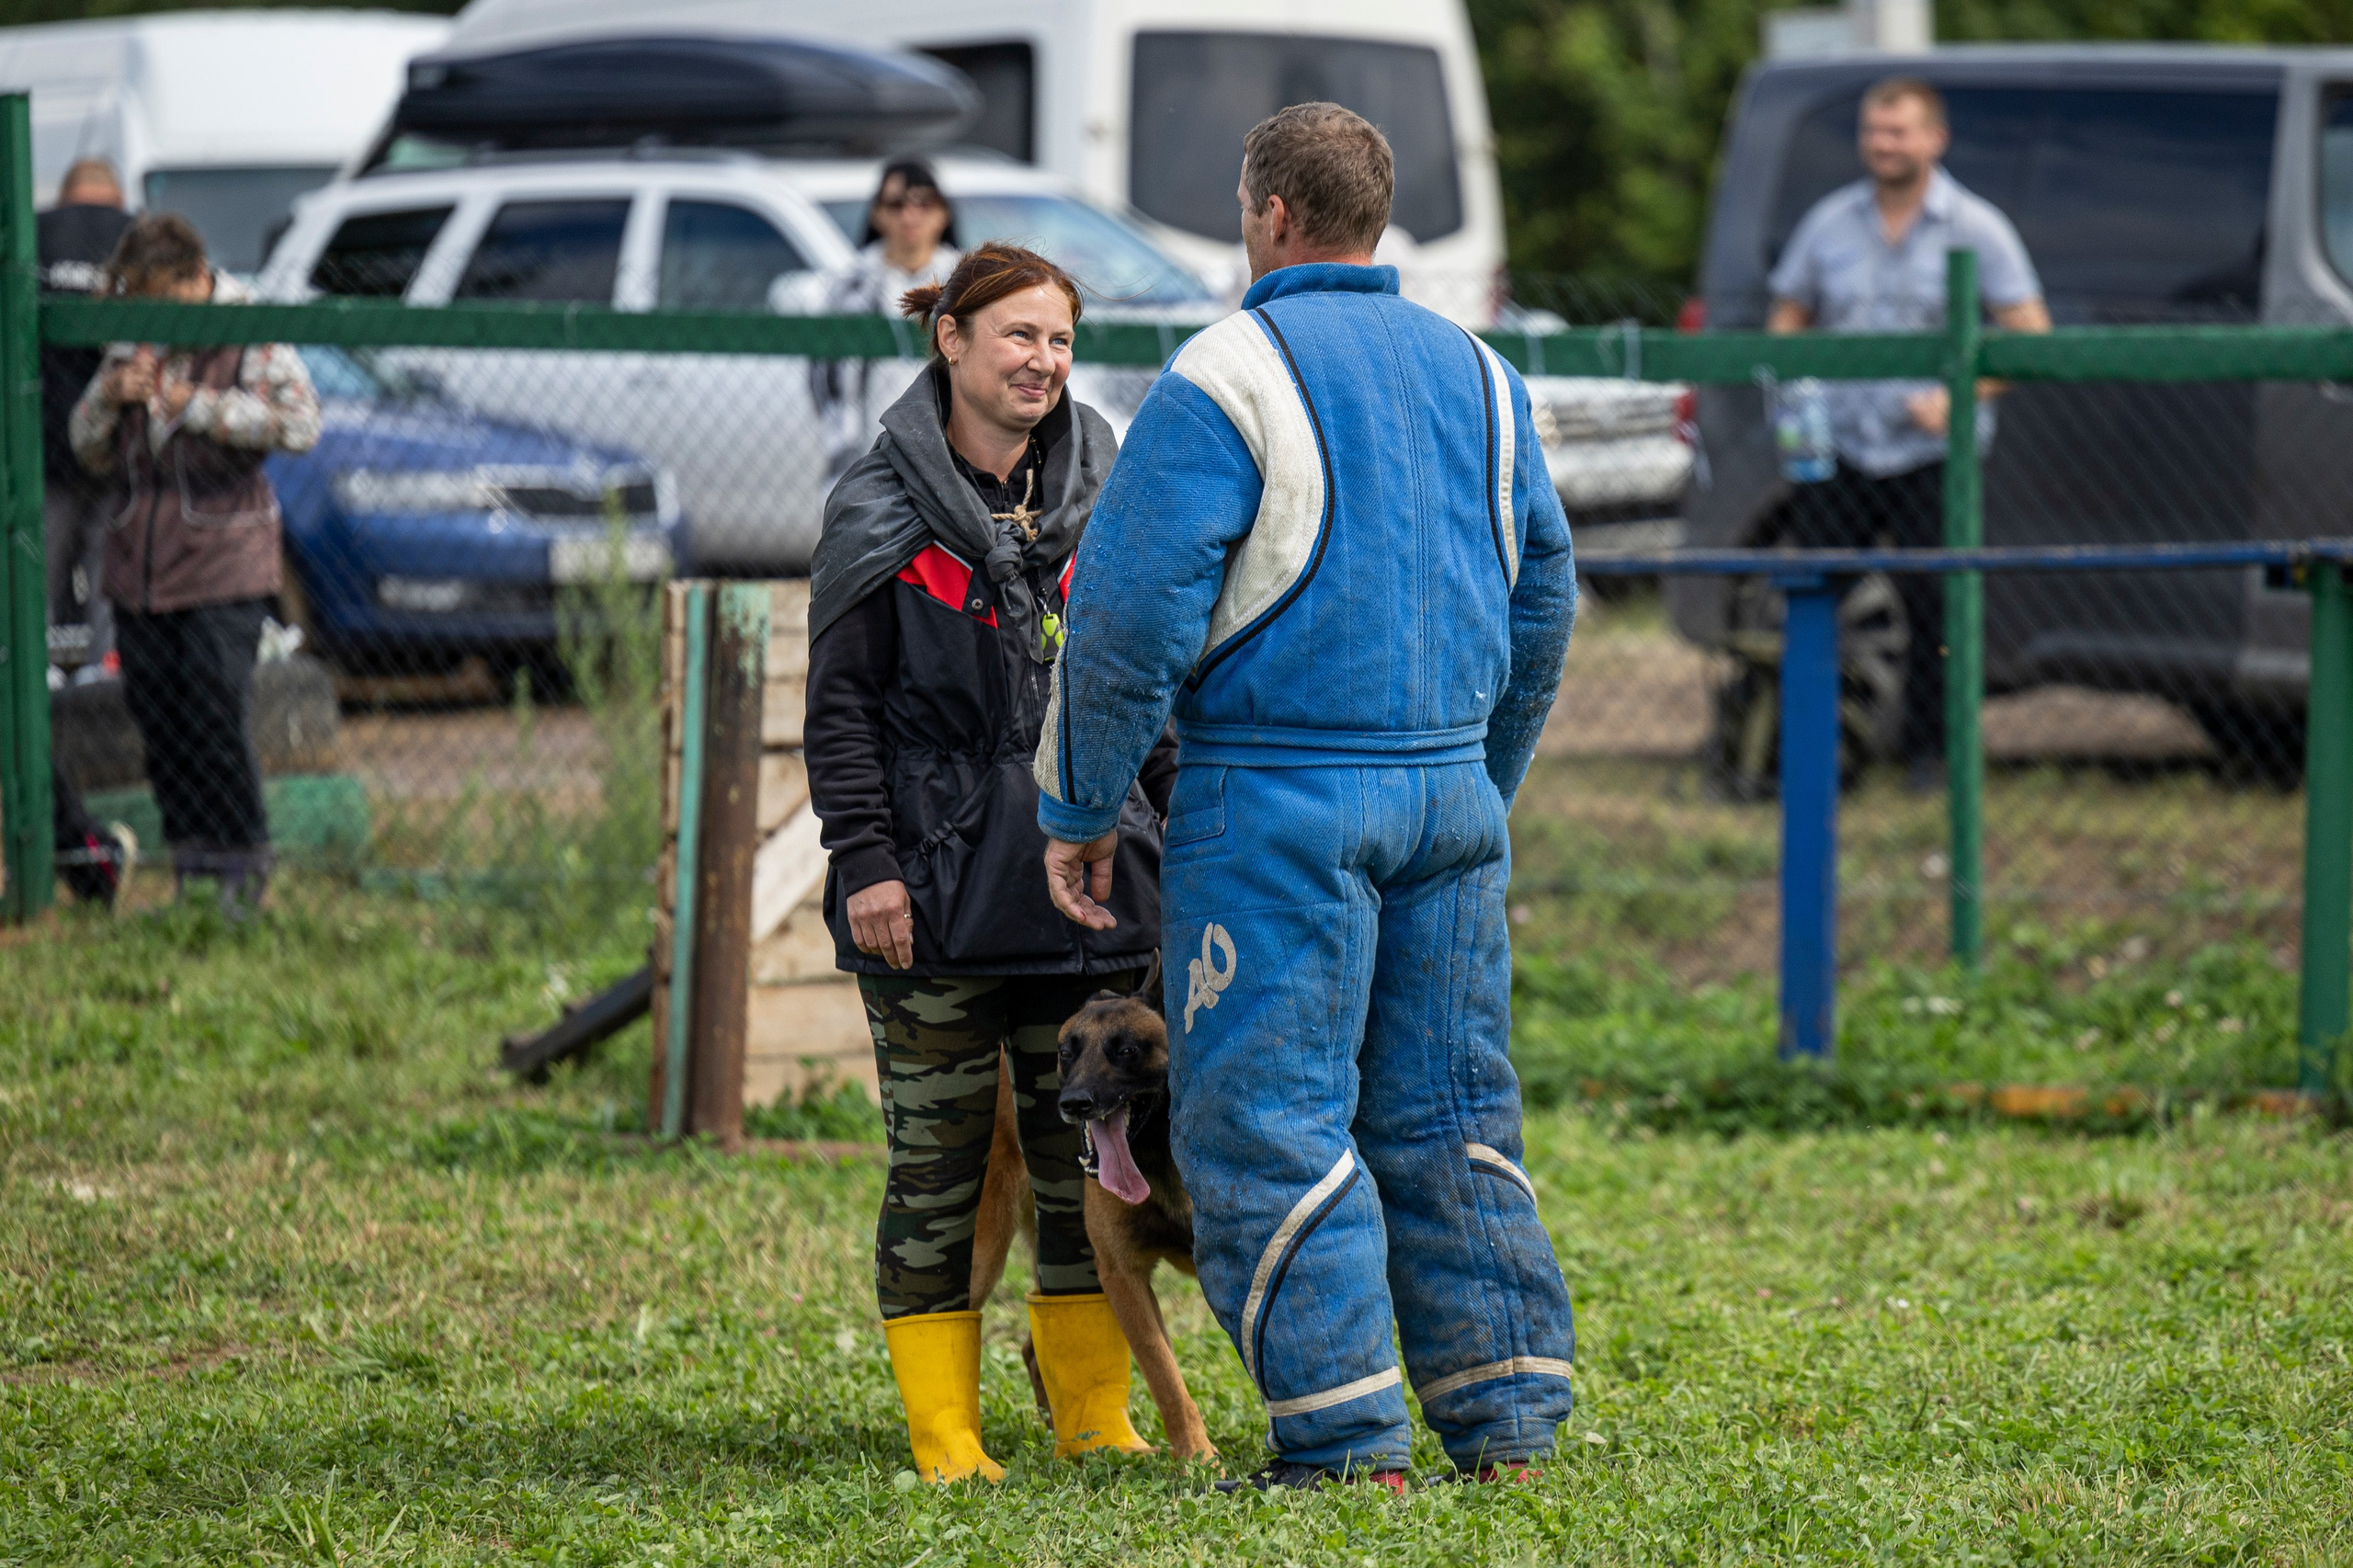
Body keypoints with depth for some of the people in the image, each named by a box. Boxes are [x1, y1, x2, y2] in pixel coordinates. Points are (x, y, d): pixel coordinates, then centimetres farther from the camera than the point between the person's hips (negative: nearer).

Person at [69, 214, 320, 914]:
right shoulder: (130, 340, 12)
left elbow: (299, 421, -16)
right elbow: (90, 451, 15)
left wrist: (199, 406, -20)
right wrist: (108, 397, -6)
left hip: (221, 561, -6)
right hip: (139, 561, 6)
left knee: (217, 716, -10)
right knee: (158, 719, 6)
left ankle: (242, 860, 1)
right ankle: (191, 860, 16)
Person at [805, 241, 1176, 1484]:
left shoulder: (1103, 495, 9)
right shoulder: (882, 510, -3)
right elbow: (840, 705, -4)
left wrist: (1179, 834, 11)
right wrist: (865, 863, -11)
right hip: (940, 890, -4)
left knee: (1088, 1154, 7)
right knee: (938, 1162, 1)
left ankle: (1095, 1414, 16)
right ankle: (944, 1433, 7)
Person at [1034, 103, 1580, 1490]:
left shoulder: (1231, 375, -8)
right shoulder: (1479, 375, 12)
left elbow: (1134, 610, -12)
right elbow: (1543, 607, 19)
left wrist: (1081, 809, -4)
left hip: (1279, 802, -6)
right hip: (1451, 795, 6)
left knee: (1273, 1118, -2)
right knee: (1448, 1115, 12)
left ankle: (1348, 1437, -6)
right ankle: (1509, 1414, 10)